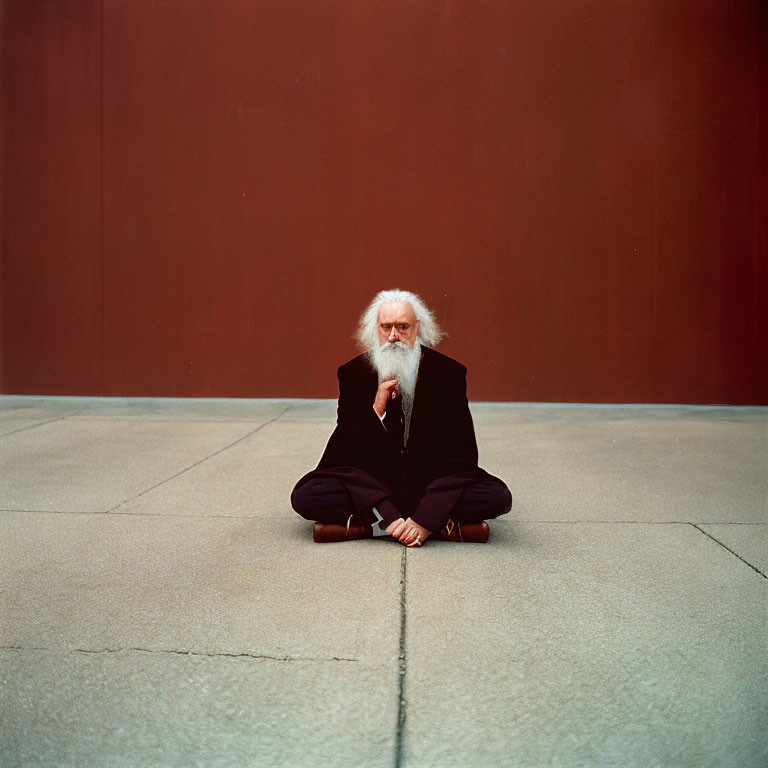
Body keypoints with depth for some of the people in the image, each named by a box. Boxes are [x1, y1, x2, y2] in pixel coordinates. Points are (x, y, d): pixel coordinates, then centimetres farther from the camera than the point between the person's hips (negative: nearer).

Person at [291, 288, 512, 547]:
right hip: (372, 484, 0)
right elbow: (345, 451, -2)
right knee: (305, 496, -25)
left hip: (431, 483, 0)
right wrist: (377, 410, -20)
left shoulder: (448, 372, -3)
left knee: (497, 496, -25)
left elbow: (461, 452, -9)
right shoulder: (354, 373, -1)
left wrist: (423, 520, -22)